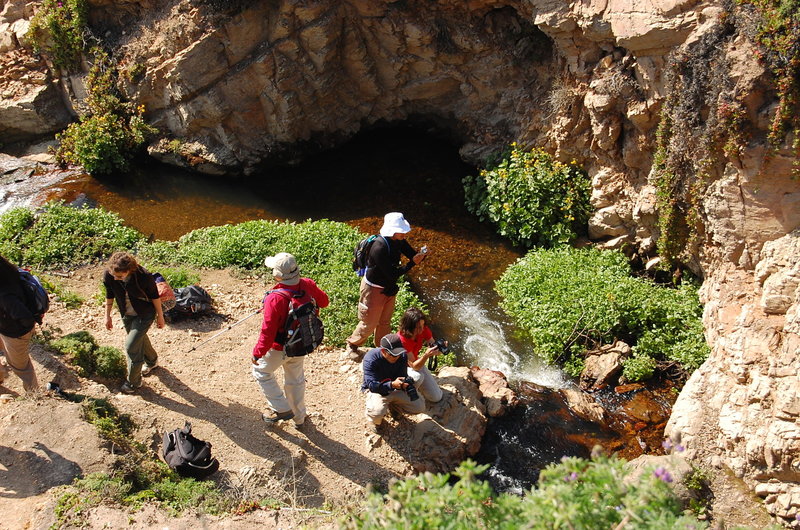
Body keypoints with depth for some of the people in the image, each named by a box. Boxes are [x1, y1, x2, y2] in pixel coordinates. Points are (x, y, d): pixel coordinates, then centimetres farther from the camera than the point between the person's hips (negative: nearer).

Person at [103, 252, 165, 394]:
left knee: (131, 345, -8)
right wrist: (107, 315, 5)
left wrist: (160, 315, -7)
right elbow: (109, 295, -4)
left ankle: (133, 382, 13)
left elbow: (154, 295, -18)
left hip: (145, 314, -5)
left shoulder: (143, 276, -35)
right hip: (126, 314, 5)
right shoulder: (109, 275, -24)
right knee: (140, 339, 25)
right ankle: (152, 360, 56)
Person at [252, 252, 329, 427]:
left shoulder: (275, 299, -35)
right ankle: (299, 417, 44)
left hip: (280, 348, -6)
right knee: (296, 379, 26)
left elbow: (268, 331, -28)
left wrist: (257, 353, -15)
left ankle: (282, 409, 24)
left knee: (261, 371, 23)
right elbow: (324, 301, 3)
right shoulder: (308, 285, -17)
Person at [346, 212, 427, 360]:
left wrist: (420, 255, -26)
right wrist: (412, 263, -35)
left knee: (385, 322, 24)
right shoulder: (379, 247, -35)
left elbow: (412, 254, -2)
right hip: (374, 289, -7)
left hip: (389, 288, 7)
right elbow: (392, 274, -33)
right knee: (369, 323, 11)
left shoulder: (398, 241, -9)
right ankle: (352, 344, 37)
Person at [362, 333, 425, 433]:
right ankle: (374, 420, 4)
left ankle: (392, 404, 20)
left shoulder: (402, 355, -14)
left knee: (420, 406, -5)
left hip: (395, 388, 5)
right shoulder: (370, 359, -29)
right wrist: (392, 384, -50)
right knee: (377, 413, -36)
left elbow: (403, 376, -8)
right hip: (375, 389, -5)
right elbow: (372, 384, -34)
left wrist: (406, 384, -34)